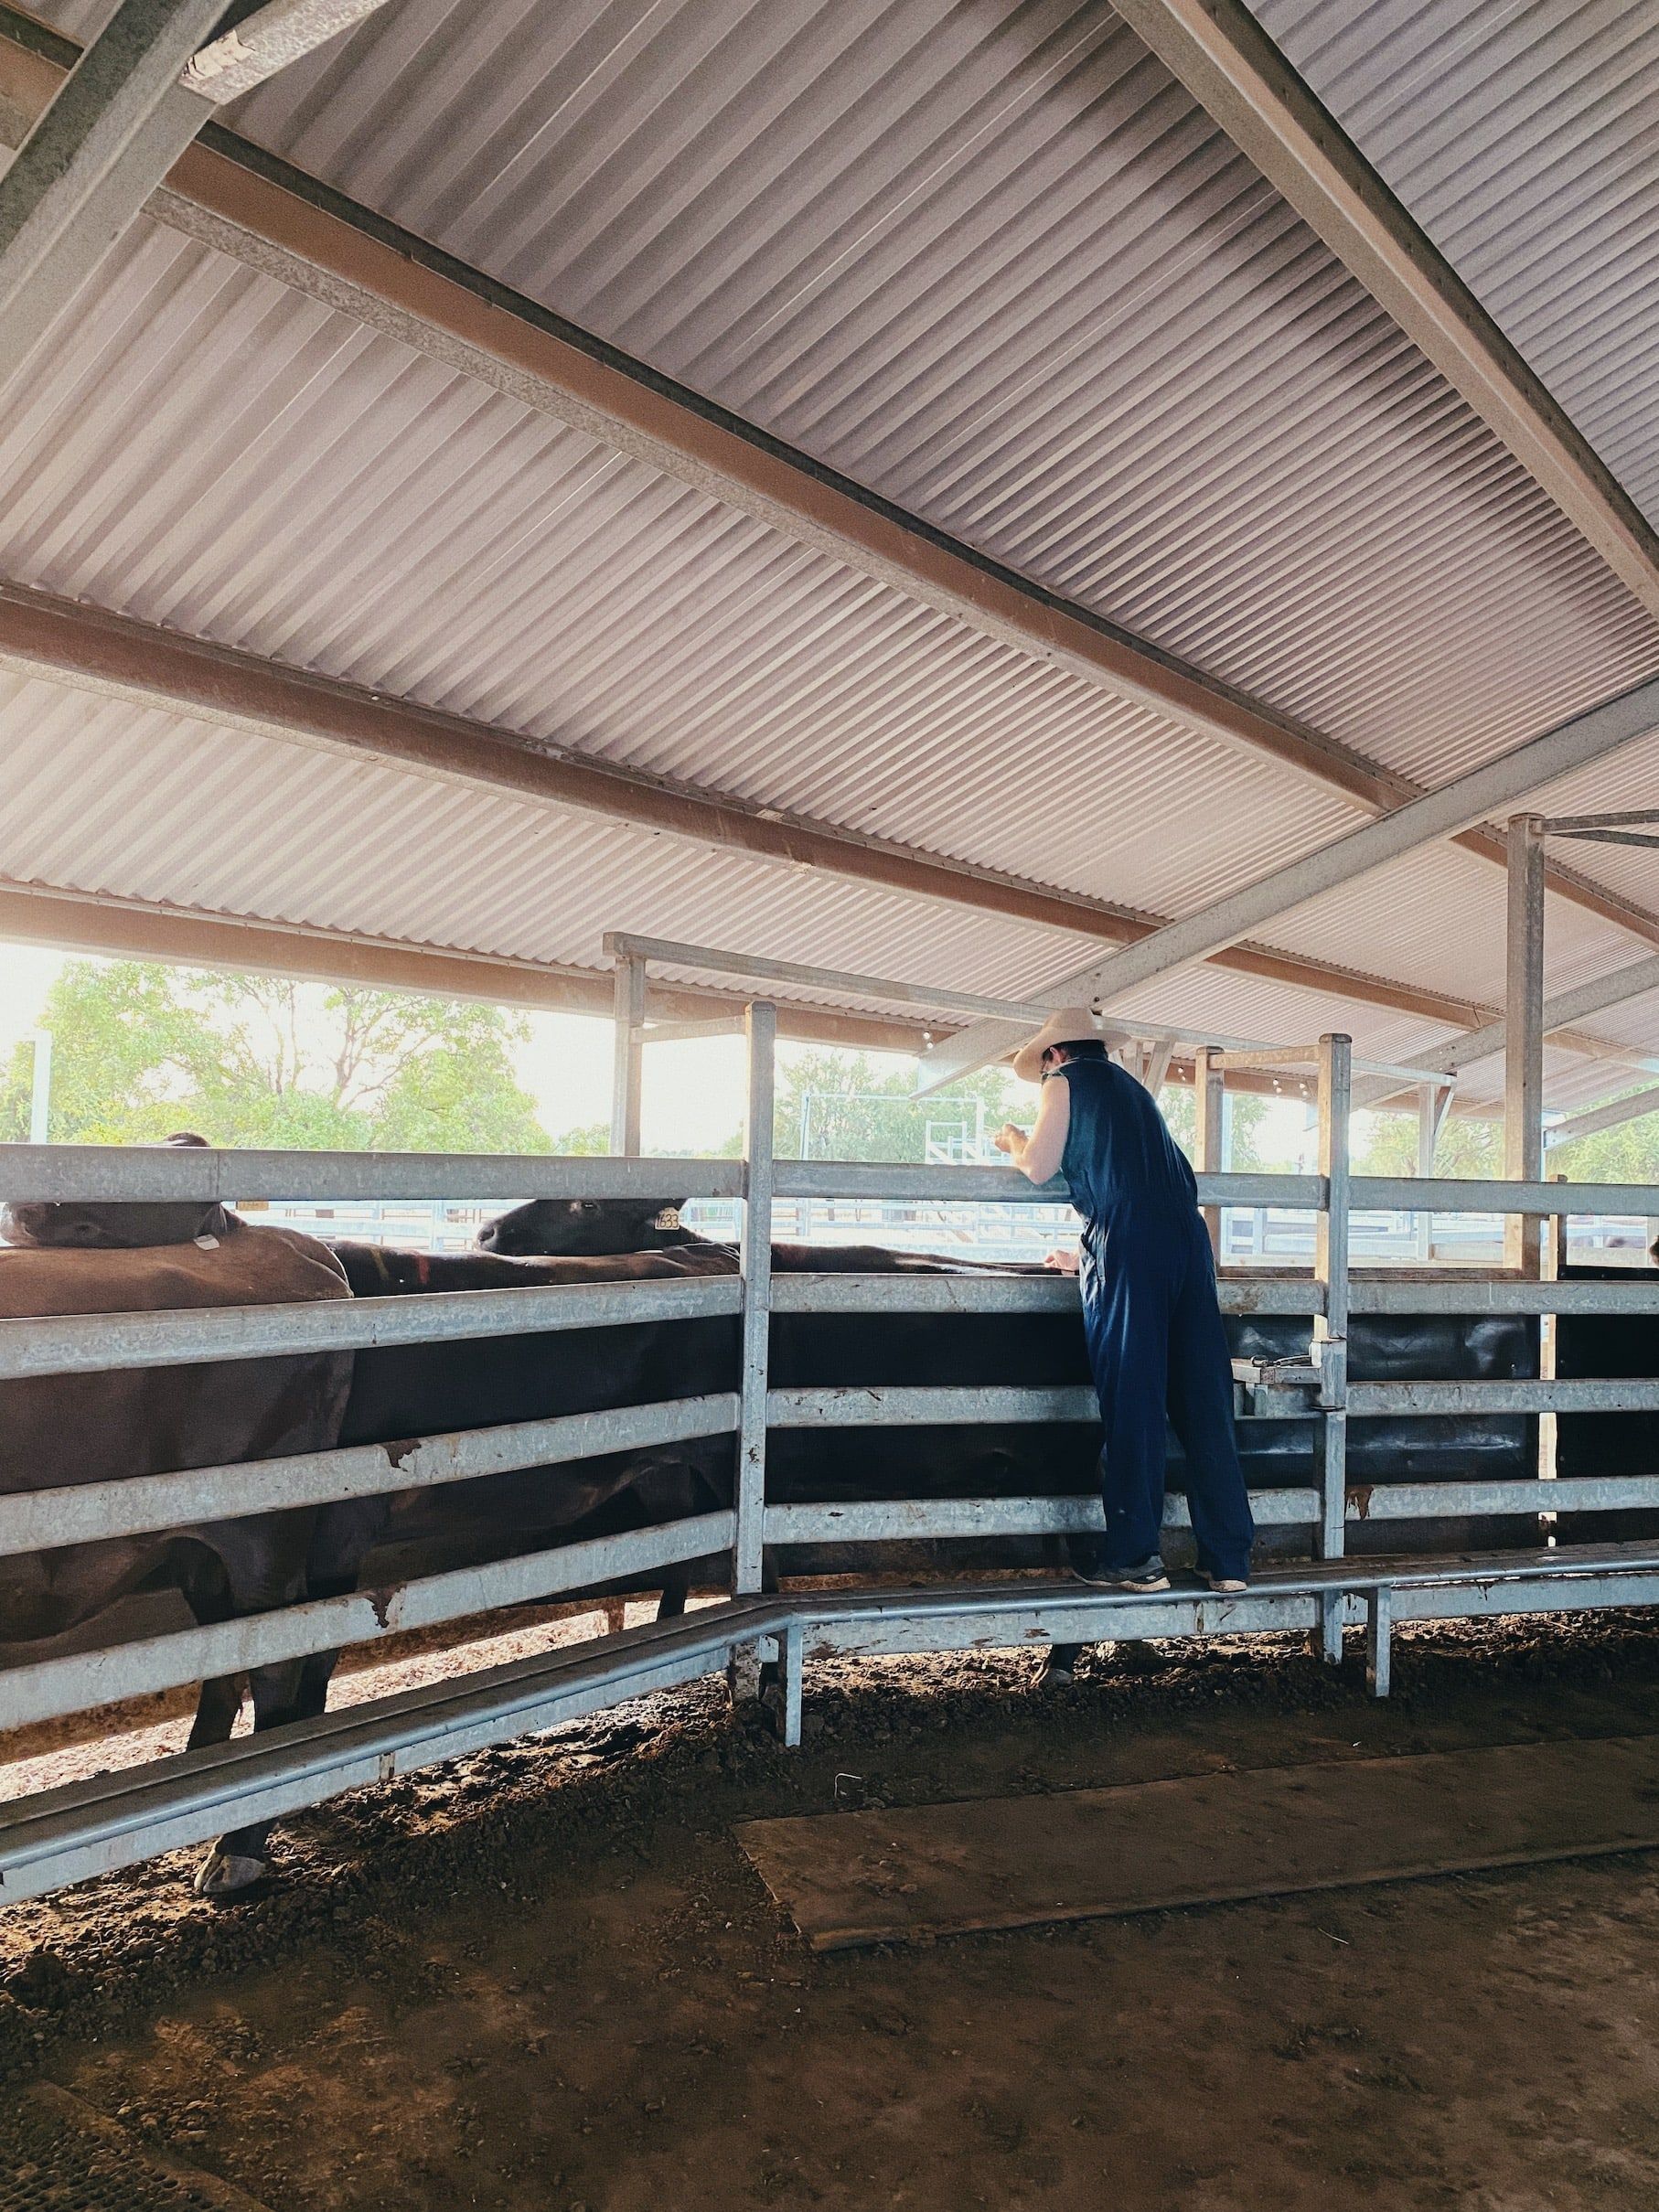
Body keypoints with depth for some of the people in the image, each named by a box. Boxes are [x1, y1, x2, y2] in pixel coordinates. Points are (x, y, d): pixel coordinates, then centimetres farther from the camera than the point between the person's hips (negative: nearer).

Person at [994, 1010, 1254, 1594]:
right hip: (1187, 1237, 7)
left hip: (1127, 1244, -6)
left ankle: (1134, 1557, 2)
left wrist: (1014, 1140, 24)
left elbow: (1038, 1168, 2)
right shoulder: (1130, 1086, 29)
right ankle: (1228, 1558, 10)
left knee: (1130, 1399, -2)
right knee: (1203, 1399, 6)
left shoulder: (1066, 1081, 8)